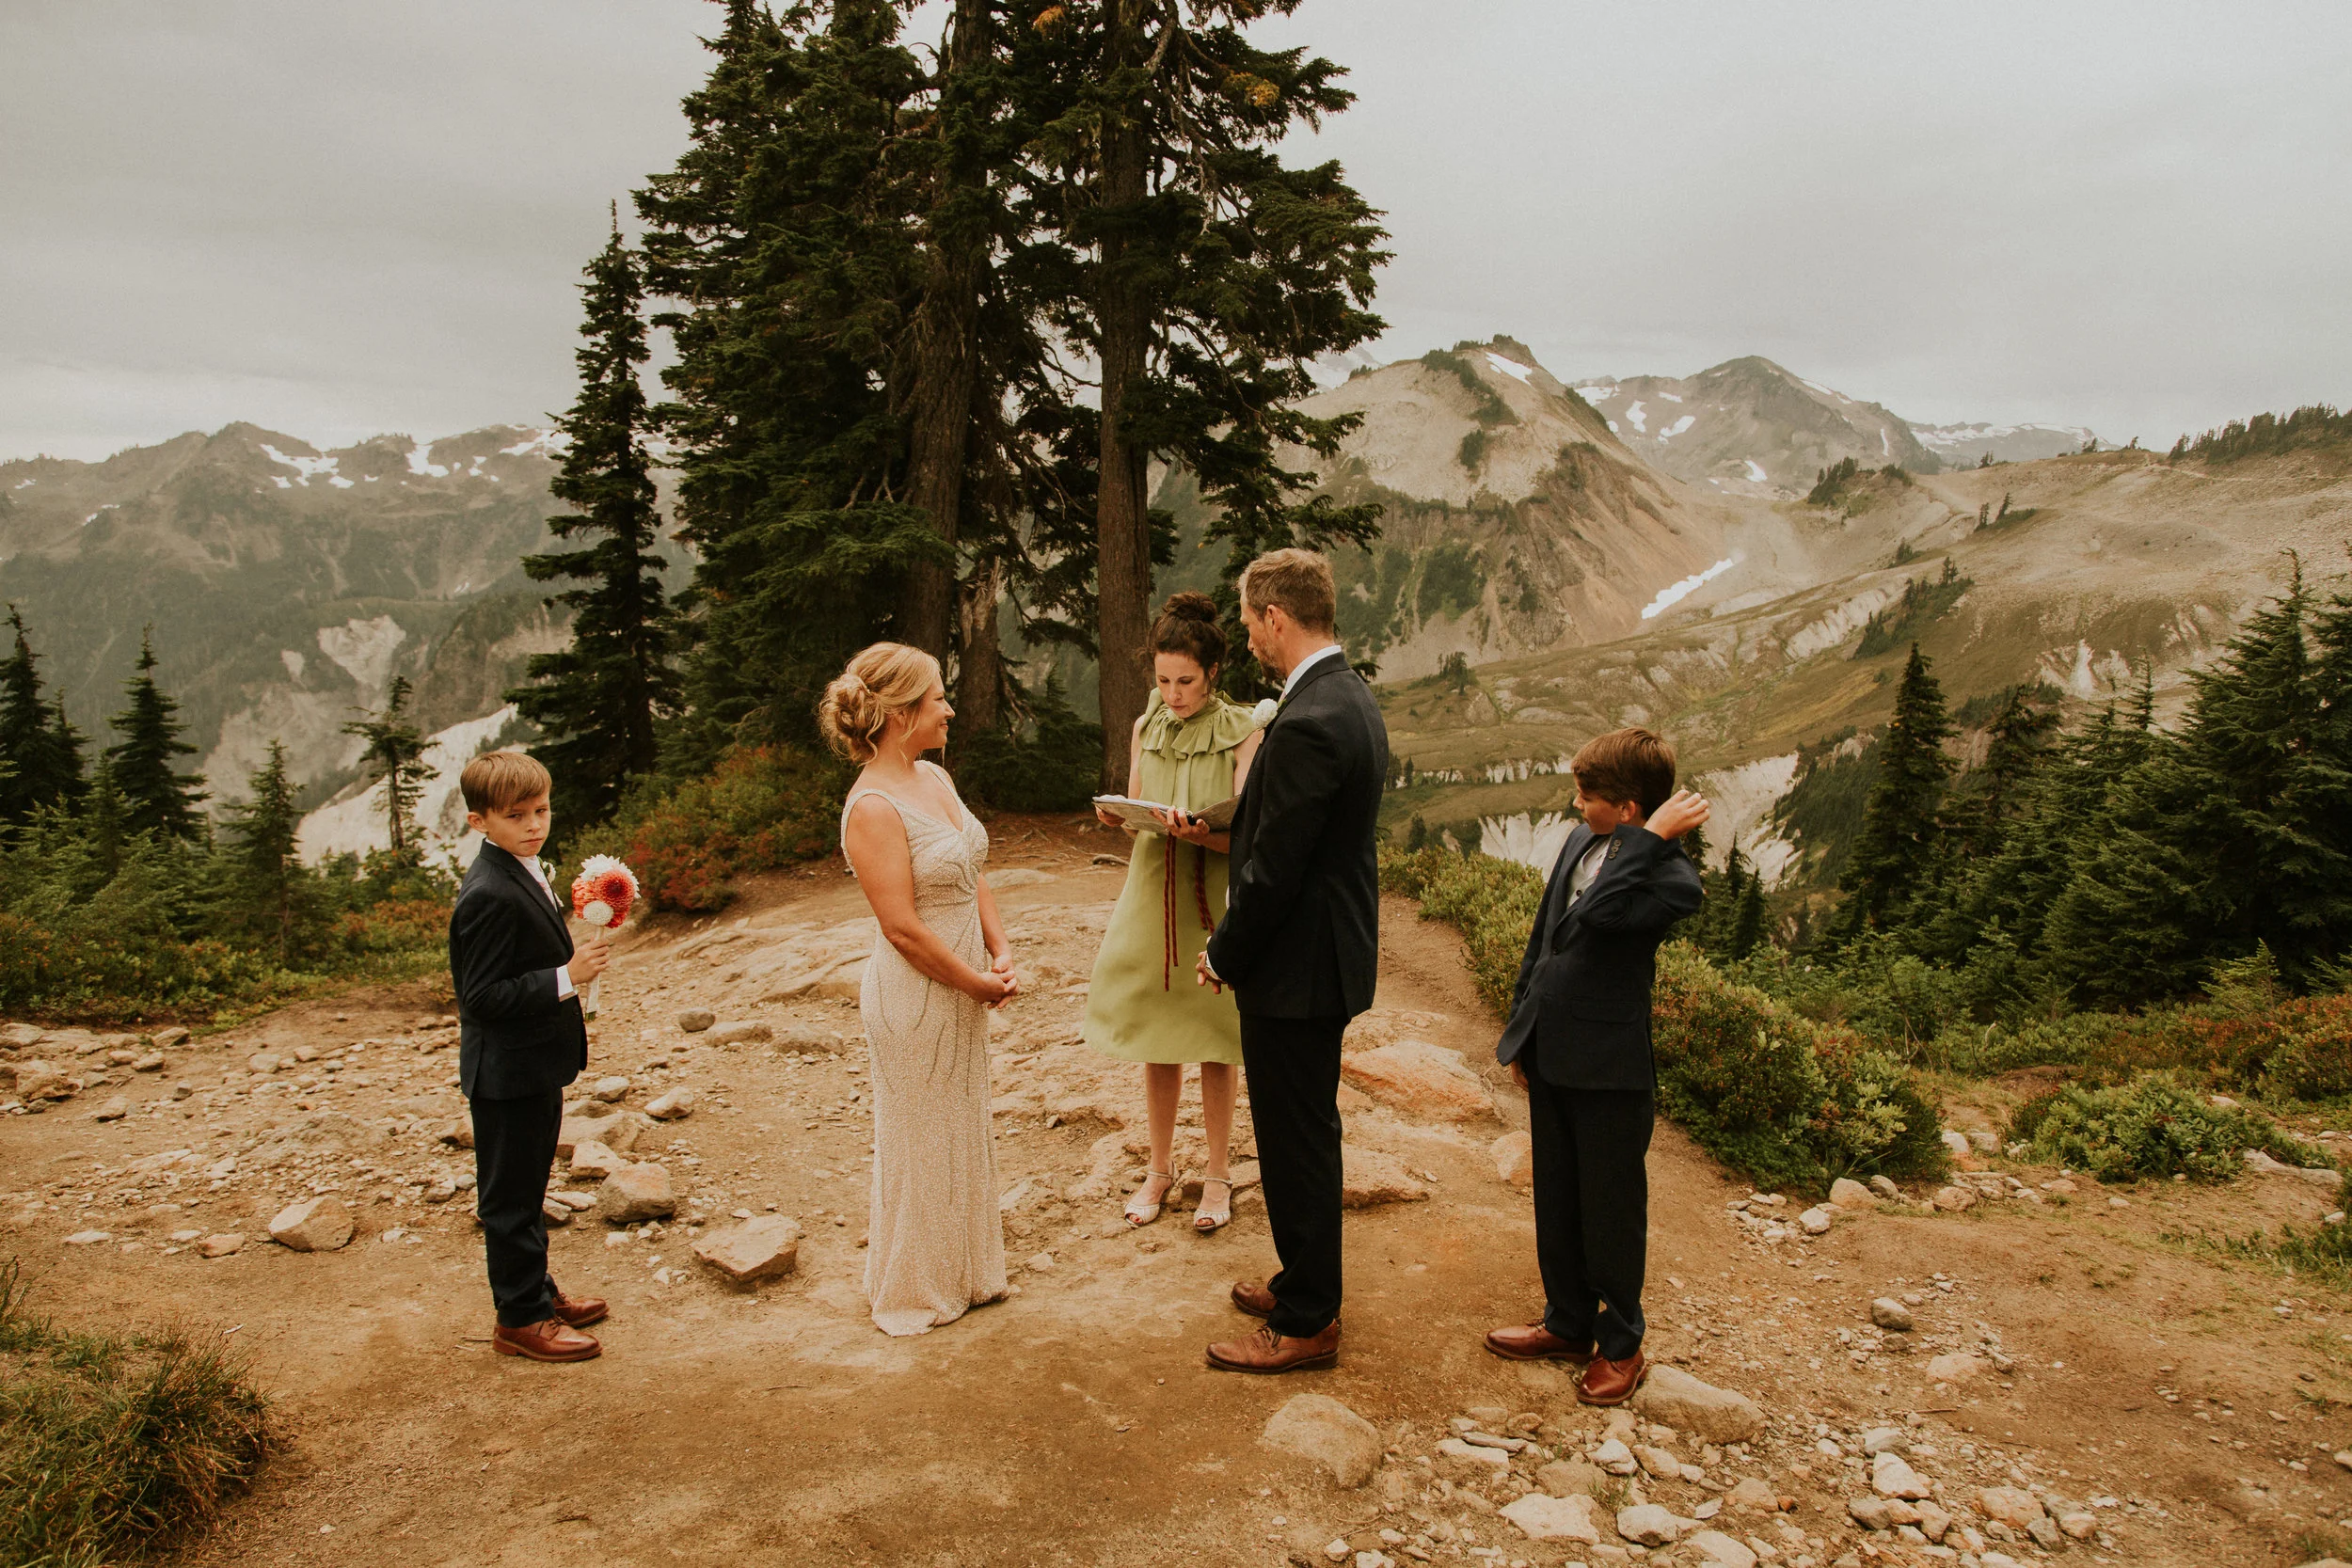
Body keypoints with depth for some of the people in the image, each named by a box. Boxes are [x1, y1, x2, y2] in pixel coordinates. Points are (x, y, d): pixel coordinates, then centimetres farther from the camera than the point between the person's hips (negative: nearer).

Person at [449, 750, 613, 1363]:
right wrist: (566, 977, -28)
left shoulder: (522, 874, 7)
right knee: (510, 1198, 5)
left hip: (534, 1064, 10)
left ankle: (536, 1292, 36)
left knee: (526, 1191, 22)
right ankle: (520, 1319, 17)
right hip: (508, 1071, -10)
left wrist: (574, 957, 8)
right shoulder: (490, 895, -25)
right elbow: (483, 996, -27)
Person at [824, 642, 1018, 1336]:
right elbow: (903, 928, -23)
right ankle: (914, 1292, 29)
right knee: (919, 1142, 9)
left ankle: (964, 1273, 38)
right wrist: (977, 982, -13)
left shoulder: (935, 777, 5)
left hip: (964, 986, 8)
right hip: (915, 995, -8)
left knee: (963, 1130, 20)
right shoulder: (872, 808, -22)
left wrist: (1001, 955, -3)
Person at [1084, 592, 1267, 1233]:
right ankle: (1160, 1168, 29)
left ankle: (1217, 1175, 24)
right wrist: (1117, 817, -11)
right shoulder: (1145, 731, 4)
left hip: (1214, 903, -4)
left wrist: (1200, 833, -32)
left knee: (1214, 1047, 7)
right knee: (1157, 1044, 12)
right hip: (1152, 897, 4)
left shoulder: (1243, 733, -10)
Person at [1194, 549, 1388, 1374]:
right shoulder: (1351, 696, 7)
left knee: (1296, 1145, 4)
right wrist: (1216, 821, 12)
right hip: (1327, 950, 10)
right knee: (1306, 1135, 22)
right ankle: (1306, 1283, 39)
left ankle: (1306, 1323, 20)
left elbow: (1274, 870, -23)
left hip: (1296, 965, -10)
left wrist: (1223, 955, -11)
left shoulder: (1309, 723, -25)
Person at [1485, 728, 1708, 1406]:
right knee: (1556, 1202, 19)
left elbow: (1598, 913, -36)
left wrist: (1650, 838, -29)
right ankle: (1568, 1324, 37)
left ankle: (1621, 1345, 27)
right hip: (1551, 1058, 8)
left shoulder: (1671, 878, -18)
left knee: (1611, 1210, 8)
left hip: (1610, 1071, -7)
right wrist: (1521, 1030, 14)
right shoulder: (1581, 841, 5)